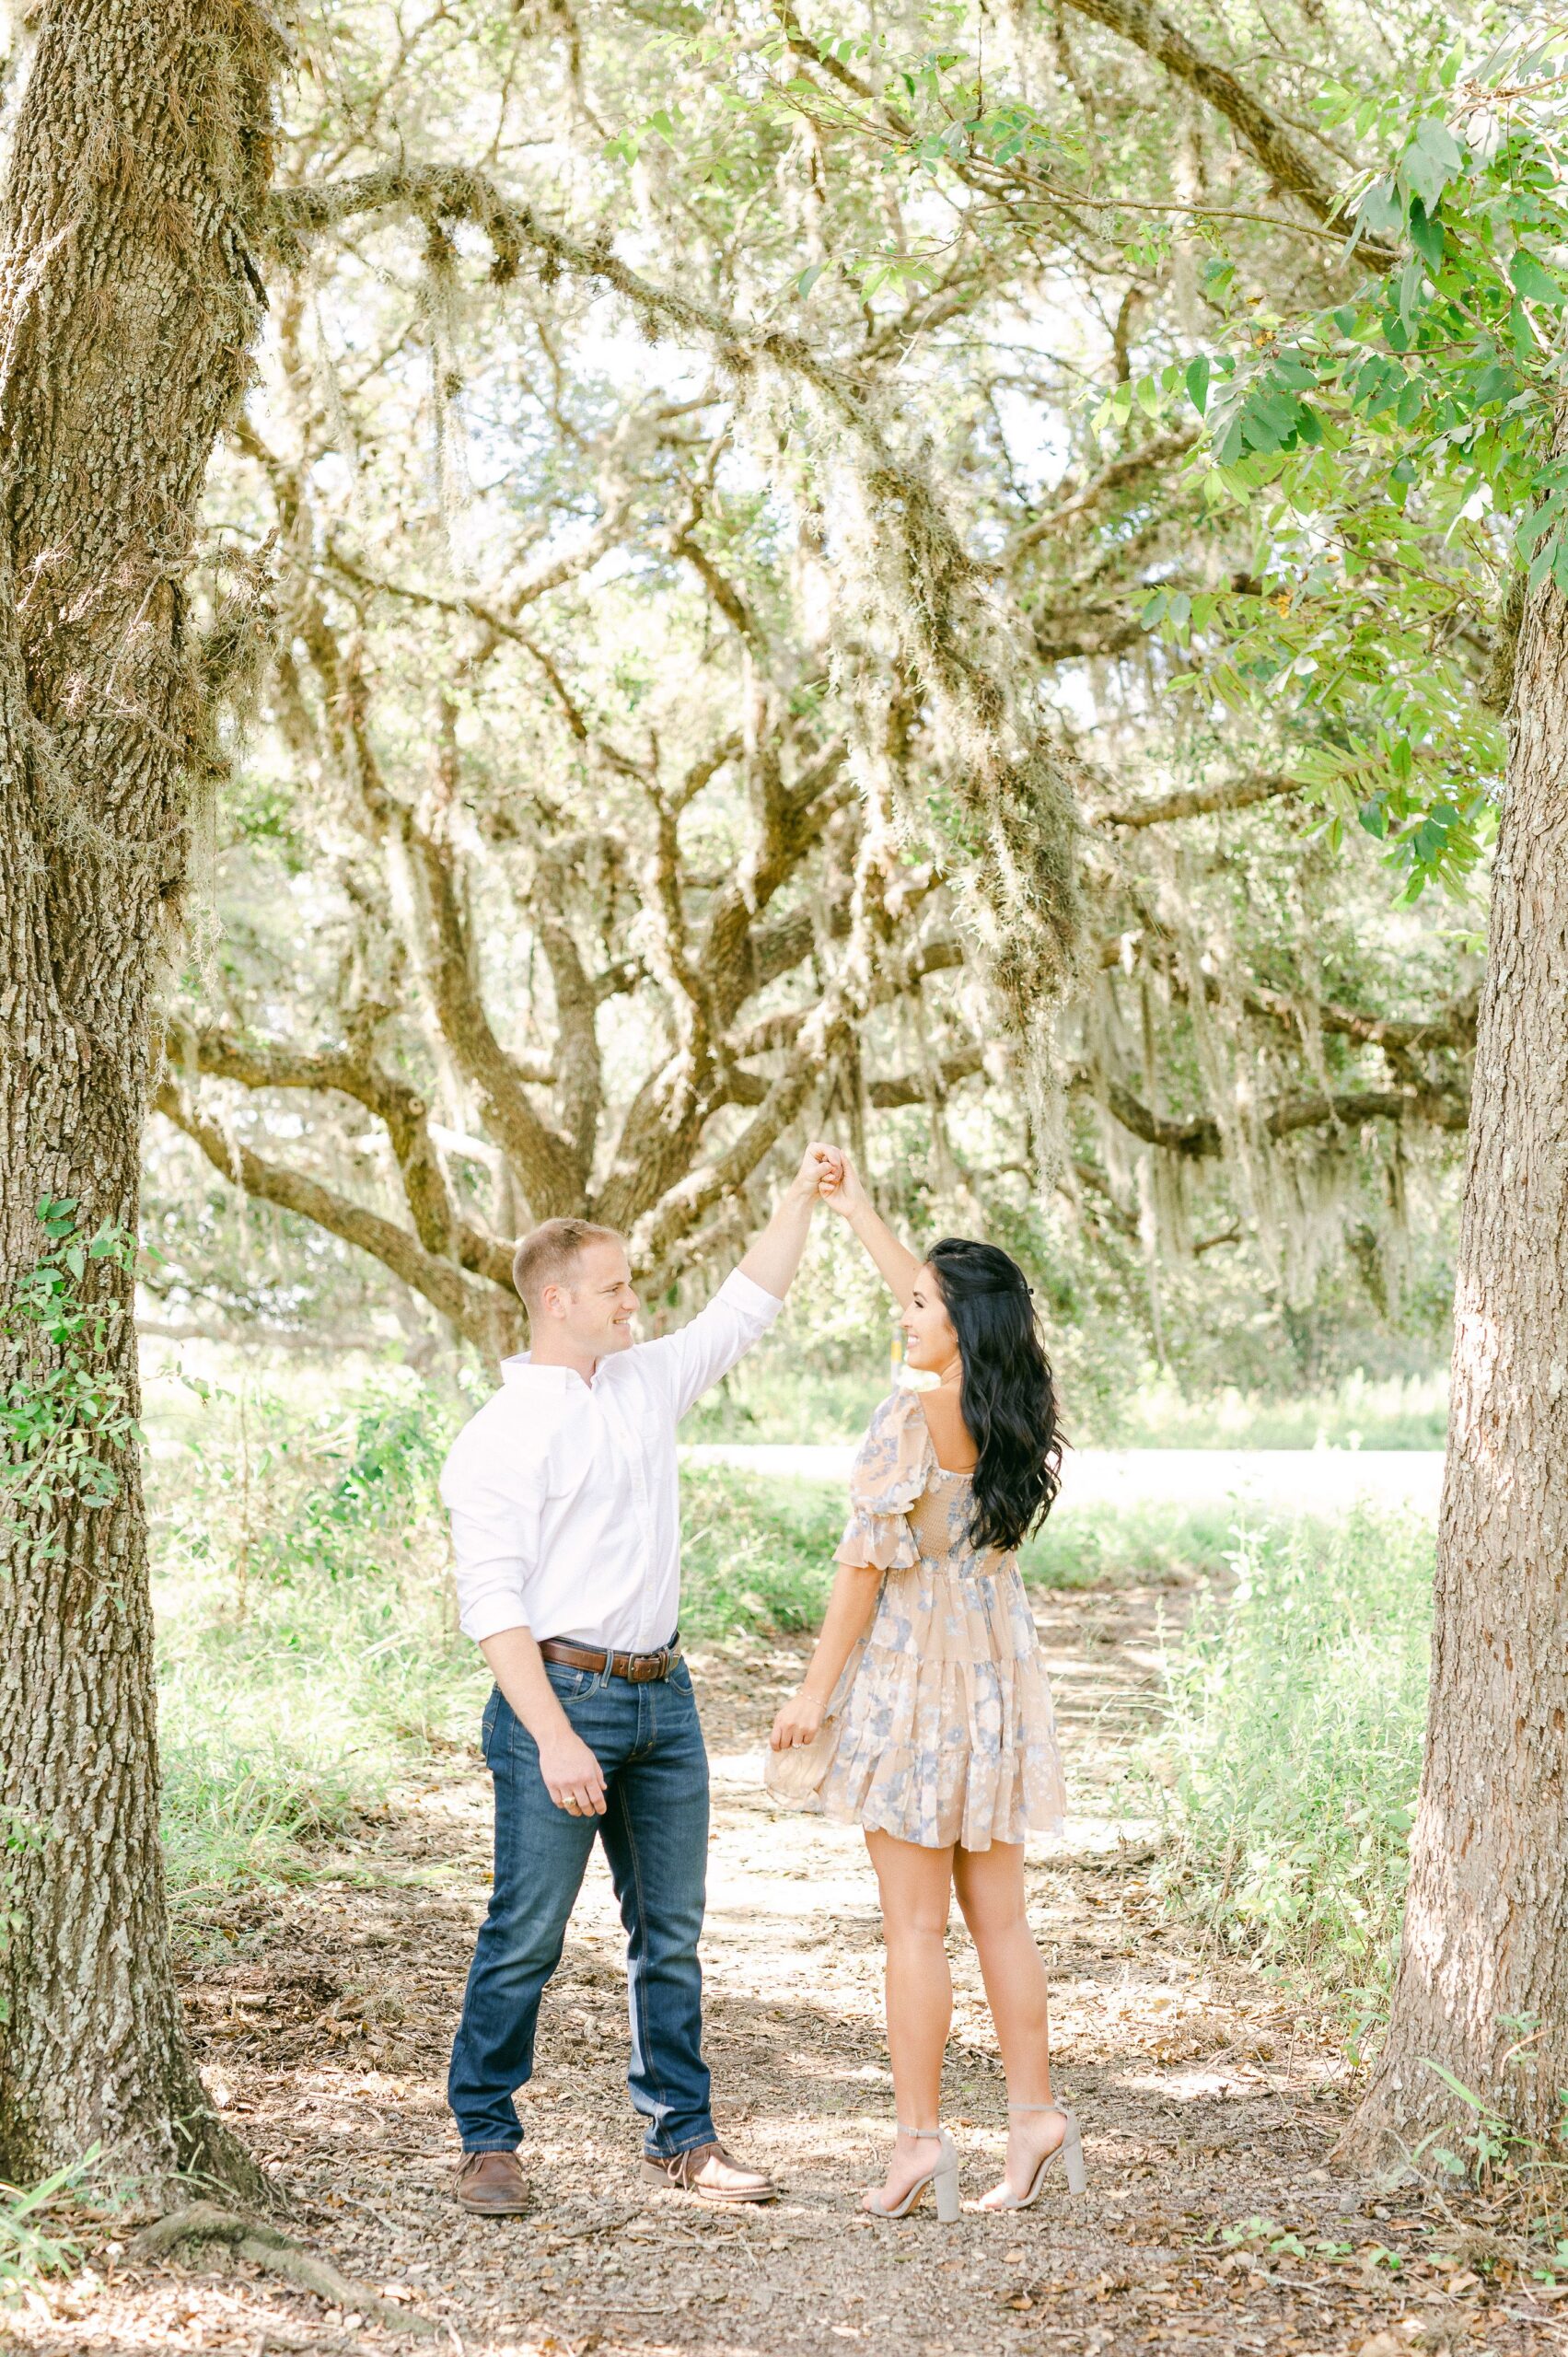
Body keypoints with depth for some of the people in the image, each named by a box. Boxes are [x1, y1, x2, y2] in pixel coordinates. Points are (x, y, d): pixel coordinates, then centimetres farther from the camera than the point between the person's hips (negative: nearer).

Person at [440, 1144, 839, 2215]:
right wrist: (555, 1738, -20)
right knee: (526, 1935, -2)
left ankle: (682, 2135, 19)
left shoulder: (645, 1384, 12)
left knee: (672, 1930, 10)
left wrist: (802, 1196, 16)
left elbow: (746, 1308, 24)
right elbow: (493, 1602, -14)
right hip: (561, 1694, -7)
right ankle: (488, 2141, 10)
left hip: (663, 1694, 7)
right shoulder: (501, 1436, -9)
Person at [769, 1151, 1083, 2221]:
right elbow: (941, 1300, 20)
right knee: (999, 1914, 13)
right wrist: (860, 1212, 29)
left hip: (912, 1671, -7)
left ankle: (921, 2134, 4)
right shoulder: (1012, 1415, 5)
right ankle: (1037, 2112, 17)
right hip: (997, 1668, 7)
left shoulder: (912, 1420, -16)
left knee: (914, 1922, 0)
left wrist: (816, 1691, -6)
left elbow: (866, 1566, -14)